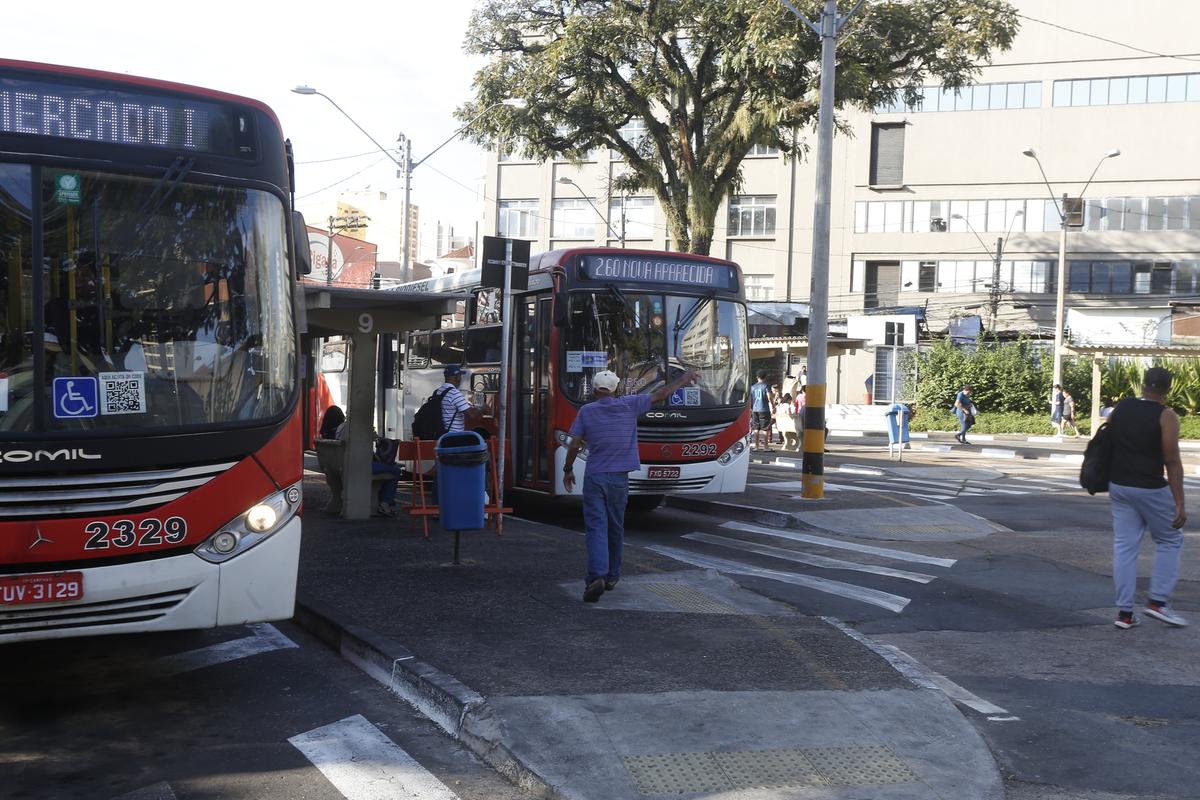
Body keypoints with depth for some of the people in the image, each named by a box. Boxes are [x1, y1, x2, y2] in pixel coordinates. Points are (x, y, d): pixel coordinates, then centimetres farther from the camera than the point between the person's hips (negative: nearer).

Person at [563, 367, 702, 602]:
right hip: (619, 478, 1)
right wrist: (685, 379, 18)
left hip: (594, 477, -1)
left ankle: (596, 576, -23)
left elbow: (574, 444, -3)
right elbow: (660, 395, 6)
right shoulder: (629, 405, -1)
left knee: (596, 527, -5)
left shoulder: (586, 411, -1)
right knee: (615, 528, 14)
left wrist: (568, 470, 11)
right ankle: (611, 576, 24)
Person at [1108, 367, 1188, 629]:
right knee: (1169, 541, 14)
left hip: (1118, 486, 5)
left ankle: (1124, 612, 8)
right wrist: (1179, 504, -14)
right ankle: (1157, 602, 10)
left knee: (1124, 546, 8)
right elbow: (1172, 462, -15)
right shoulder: (1166, 417, -11)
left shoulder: (1120, 408, 5)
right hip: (1149, 489, -5)